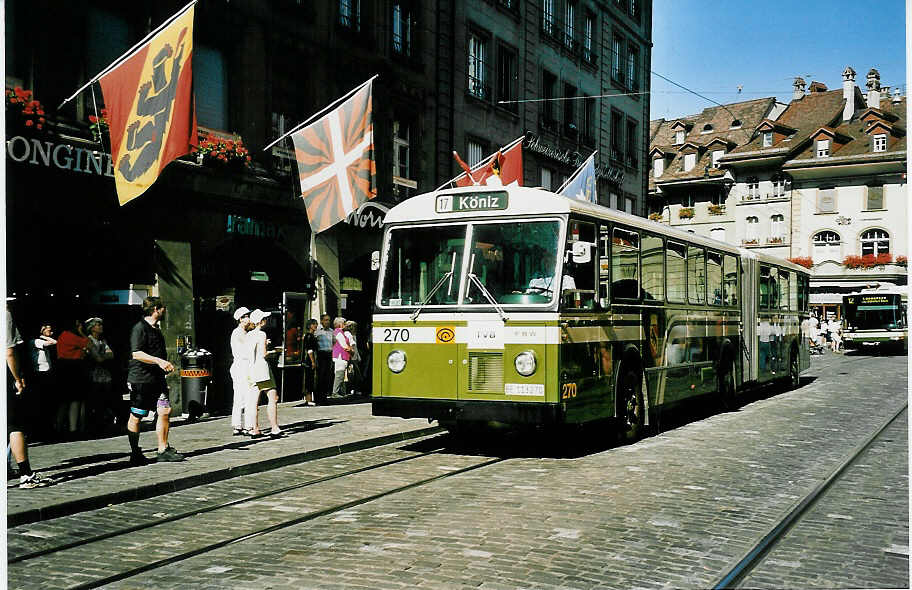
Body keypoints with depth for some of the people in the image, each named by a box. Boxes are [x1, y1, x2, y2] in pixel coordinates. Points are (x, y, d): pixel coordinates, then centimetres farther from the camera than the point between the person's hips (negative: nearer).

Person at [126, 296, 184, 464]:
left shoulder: (156, 329, 19)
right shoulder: (139, 328, -10)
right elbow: (136, 354, -20)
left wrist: (166, 364, 22)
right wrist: (159, 361, -25)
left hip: (157, 379, 8)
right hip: (140, 379, -8)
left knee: (165, 411, -1)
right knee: (136, 416, 2)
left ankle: (163, 450, 5)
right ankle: (135, 454, 12)